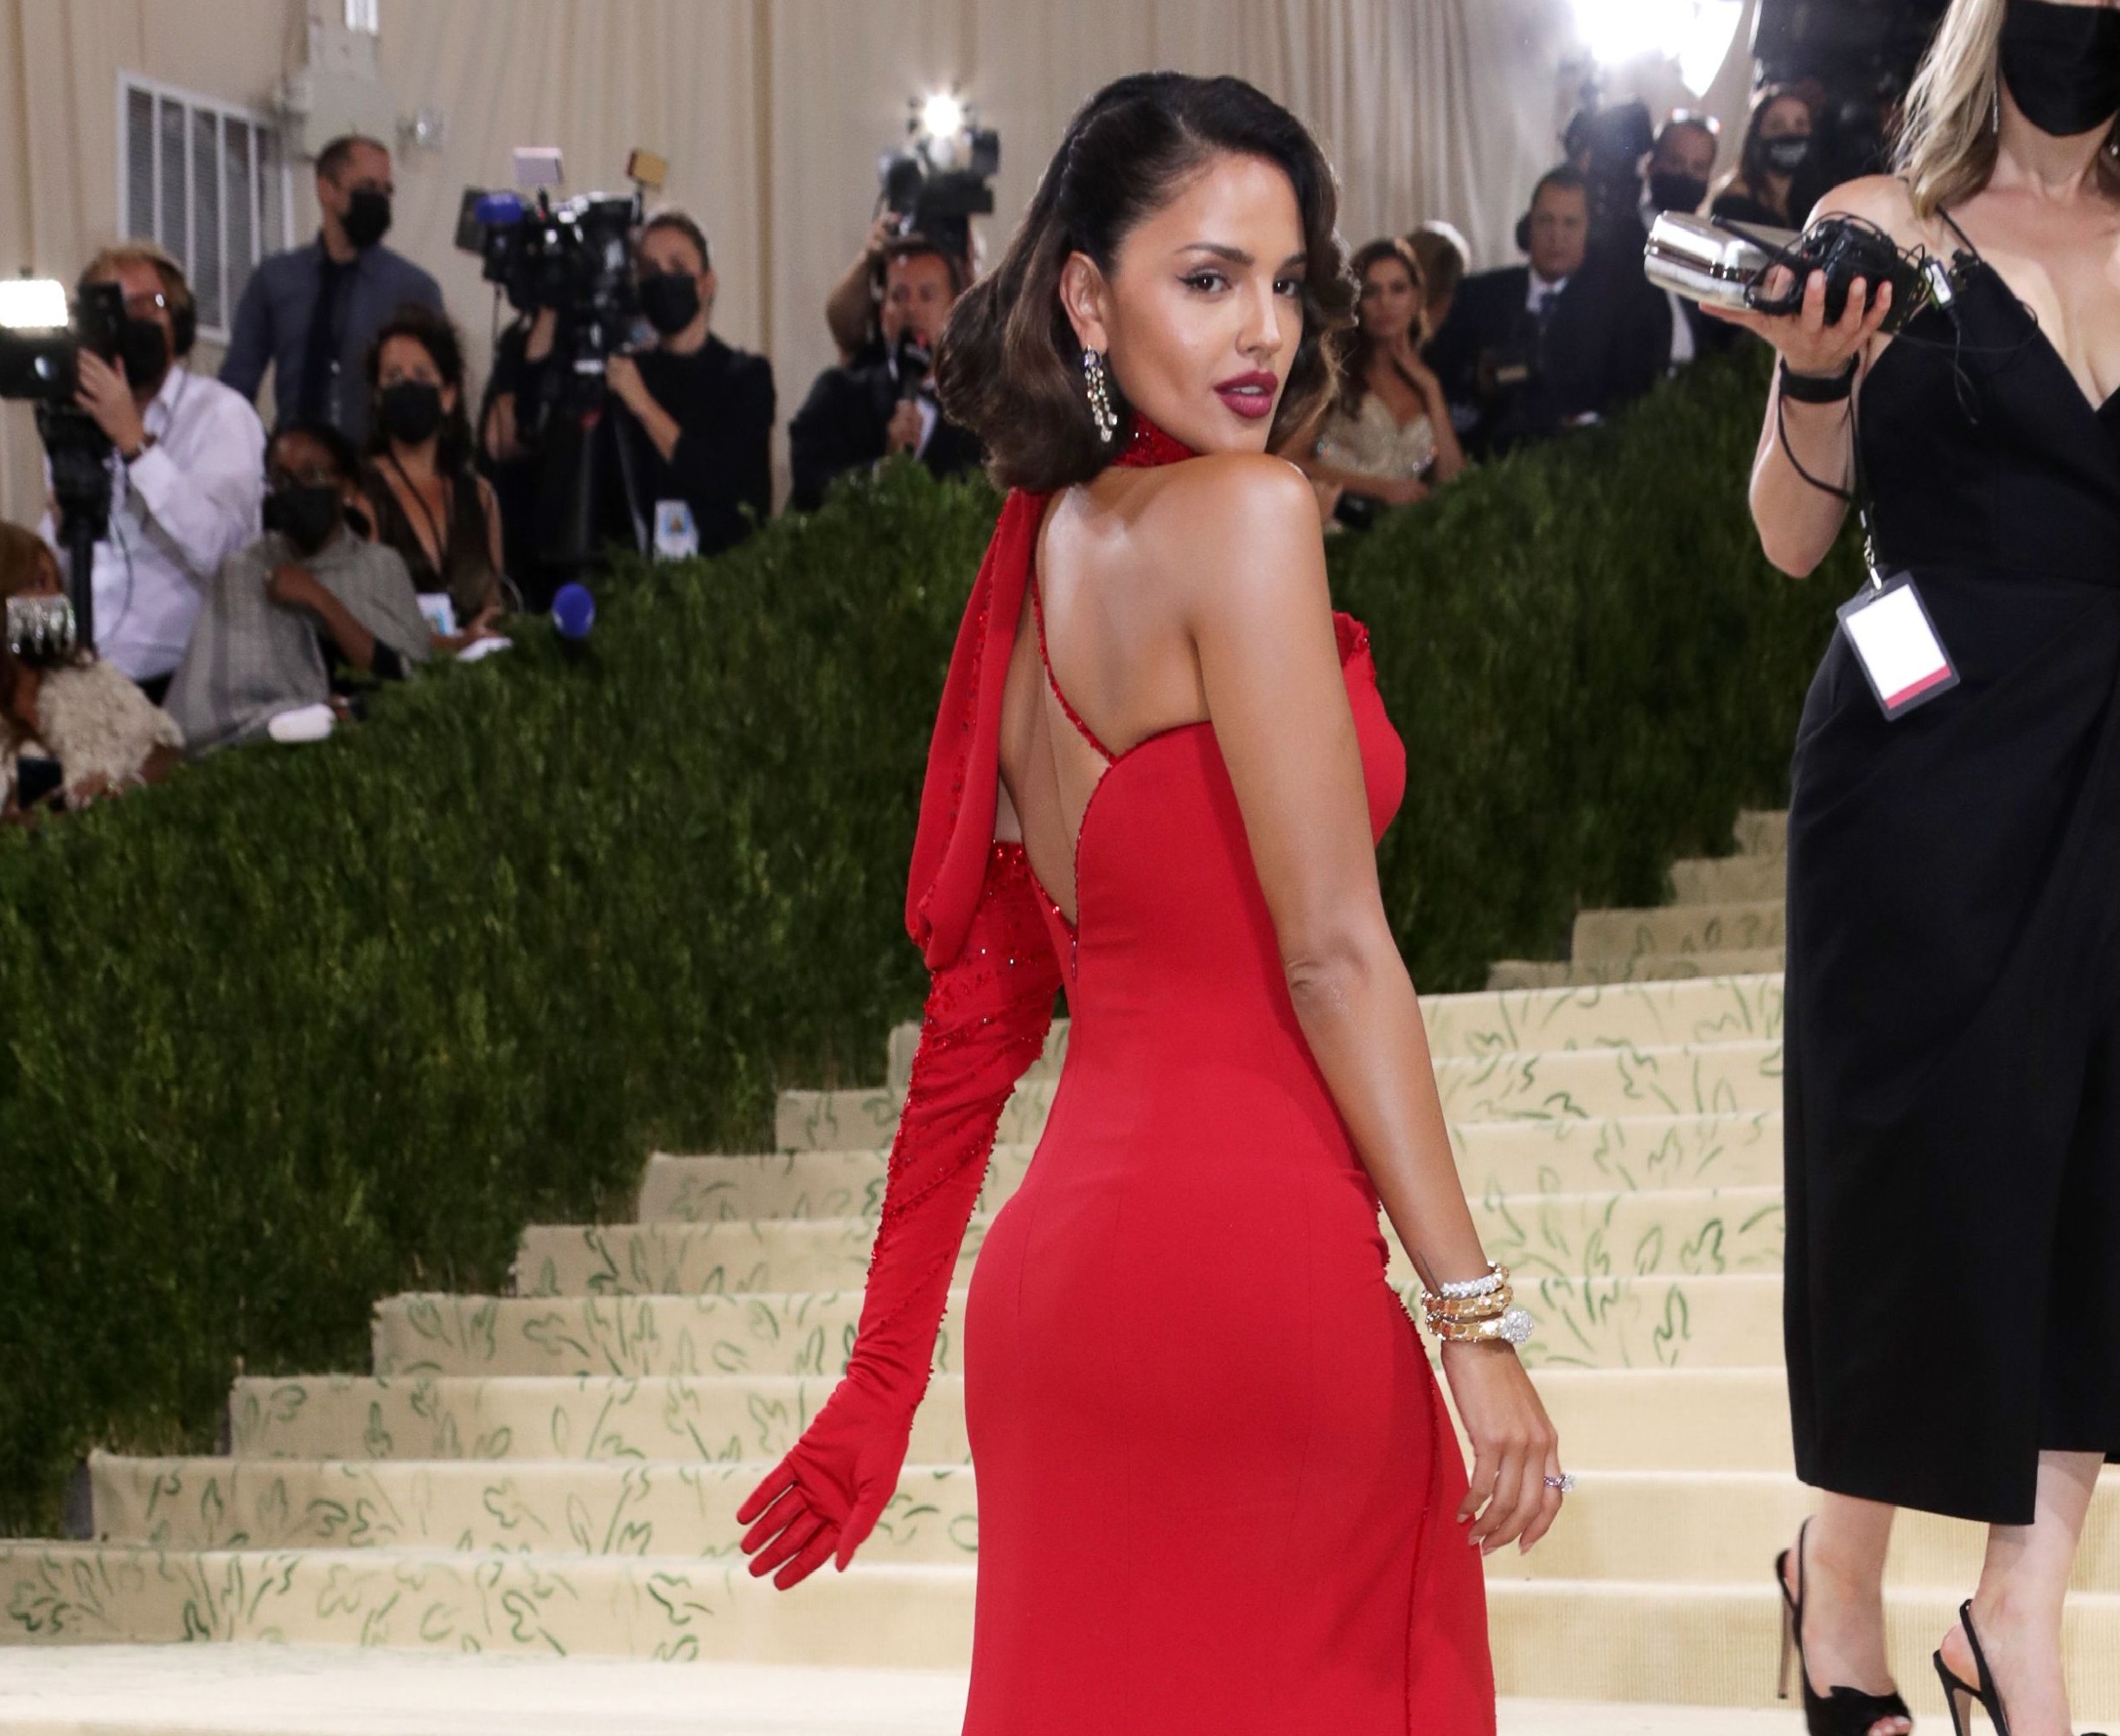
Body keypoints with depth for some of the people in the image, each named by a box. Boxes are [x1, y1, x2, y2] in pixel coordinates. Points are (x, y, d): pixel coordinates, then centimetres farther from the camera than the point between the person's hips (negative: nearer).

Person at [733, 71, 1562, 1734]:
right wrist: (1479, 1318, -11)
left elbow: (980, 997, 18)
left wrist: (882, 1383, 21)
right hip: (1248, 1266, -8)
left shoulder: (1037, 558, 16)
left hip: (1063, 1282, 8)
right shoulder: (1245, 515, -8)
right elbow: (1333, 952, -12)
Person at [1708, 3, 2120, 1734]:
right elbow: (1793, 536, -4)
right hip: (1932, 759, -3)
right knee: (1924, 1155, 2)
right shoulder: (1885, 225, -1)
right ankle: (1844, 1583, 19)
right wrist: (1815, 375, -20)